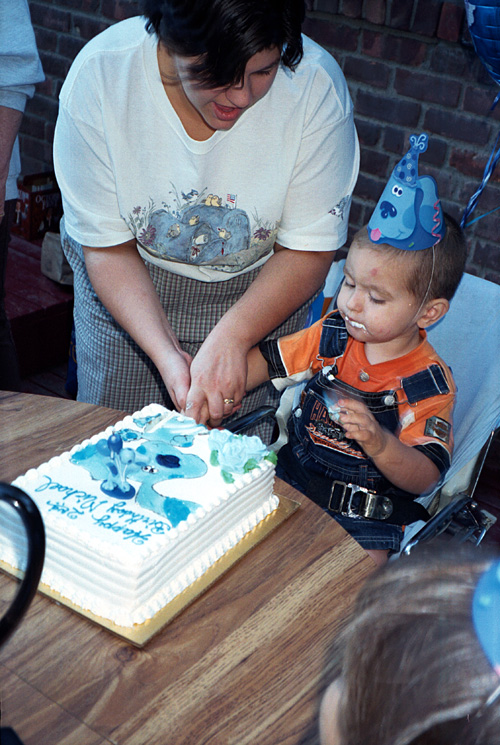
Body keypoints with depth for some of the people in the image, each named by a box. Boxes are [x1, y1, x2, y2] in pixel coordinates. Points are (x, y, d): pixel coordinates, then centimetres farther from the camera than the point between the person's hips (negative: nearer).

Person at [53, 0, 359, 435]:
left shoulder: (315, 84, -26)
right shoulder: (97, 75, -26)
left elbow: (308, 251, -19)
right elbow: (107, 245, -18)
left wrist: (231, 338, -34)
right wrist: (165, 353, -31)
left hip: (261, 288, 0)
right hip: (127, 282, 1)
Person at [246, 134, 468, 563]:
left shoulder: (429, 384, -15)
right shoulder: (333, 334, -1)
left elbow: (424, 479, -18)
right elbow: (266, 361, 7)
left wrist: (379, 443, -38)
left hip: (365, 514, -4)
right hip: (292, 472, 5)